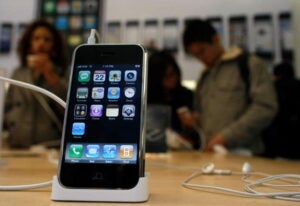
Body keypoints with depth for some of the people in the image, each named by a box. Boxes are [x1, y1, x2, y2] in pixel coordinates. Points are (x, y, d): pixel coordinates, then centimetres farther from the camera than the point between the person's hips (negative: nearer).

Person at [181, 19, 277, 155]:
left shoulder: (249, 64, -2)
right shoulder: (204, 76, 16)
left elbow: (265, 107, -11)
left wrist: (227, 137, -16)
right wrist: (196, 120, 1)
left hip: (242, 154, -4)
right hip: (211, 153, 5)